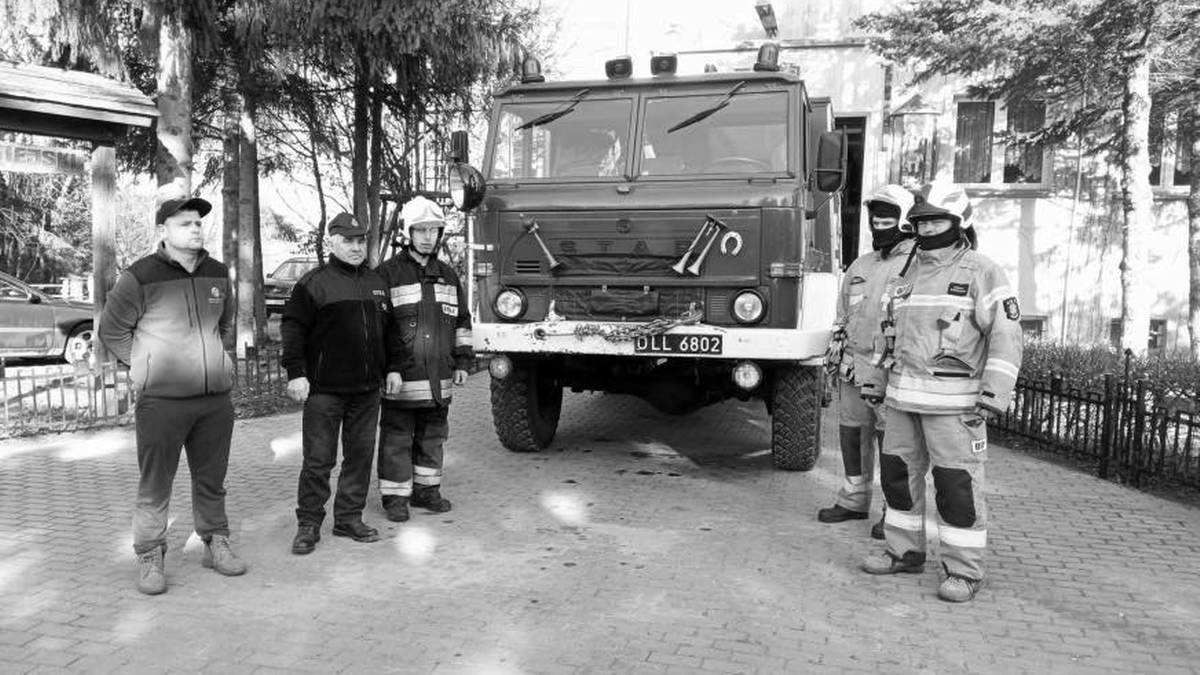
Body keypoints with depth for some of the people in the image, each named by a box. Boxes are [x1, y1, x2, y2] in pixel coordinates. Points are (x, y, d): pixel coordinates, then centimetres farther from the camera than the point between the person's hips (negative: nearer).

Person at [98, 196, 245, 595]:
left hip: (216, 398, 5)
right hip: (161, 400, -4)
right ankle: (150, 558, 14)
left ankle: (215, 543, 26)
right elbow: (110, 330, 1)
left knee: (212, 480, 13)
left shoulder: (218, 274, 9)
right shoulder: (141, 276, -7)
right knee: (155, 485, 2)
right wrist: (145, 366, -1)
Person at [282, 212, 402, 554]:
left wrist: (392, 367, 15)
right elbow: (293, 329, -6)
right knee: (319, 459, -1)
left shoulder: (376, 283, 16)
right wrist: (296, 373, -13)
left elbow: (388, 330, 22)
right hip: (325, 389, -5)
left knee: (361, 454, 10)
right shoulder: (314, 283, -3)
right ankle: (309, 525, 10)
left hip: (367, 389, 6)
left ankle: (349, 518, 22)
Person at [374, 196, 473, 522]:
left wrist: (462, 362, 12)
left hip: (439, 377, 5)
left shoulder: (448, 275, 14)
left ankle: (426, 489, 26)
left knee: (432, 435, 13)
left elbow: (462, 322, 18)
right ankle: (395, 496, 12)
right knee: (397, 438, 2)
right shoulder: (388, 273, -2)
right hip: (401, 376, -5)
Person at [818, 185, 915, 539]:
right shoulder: (860, 266, 18)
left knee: (891, 438, -4)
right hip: (854, 366, 7)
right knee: (851, 431, 12)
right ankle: (853, 500, 27)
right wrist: (836, 349, 17)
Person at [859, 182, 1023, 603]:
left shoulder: (981, 272, -5)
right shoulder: (906, 273, 15)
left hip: (954, 399, -7)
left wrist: (995, 393, -20)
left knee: (957, 483, -3)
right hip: (904, 395, 7)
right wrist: (878, 381, 20)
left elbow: (1006, 335, -11)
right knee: (898, 471, 11)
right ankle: (905, 552, 26)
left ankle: (965, 572, 8)